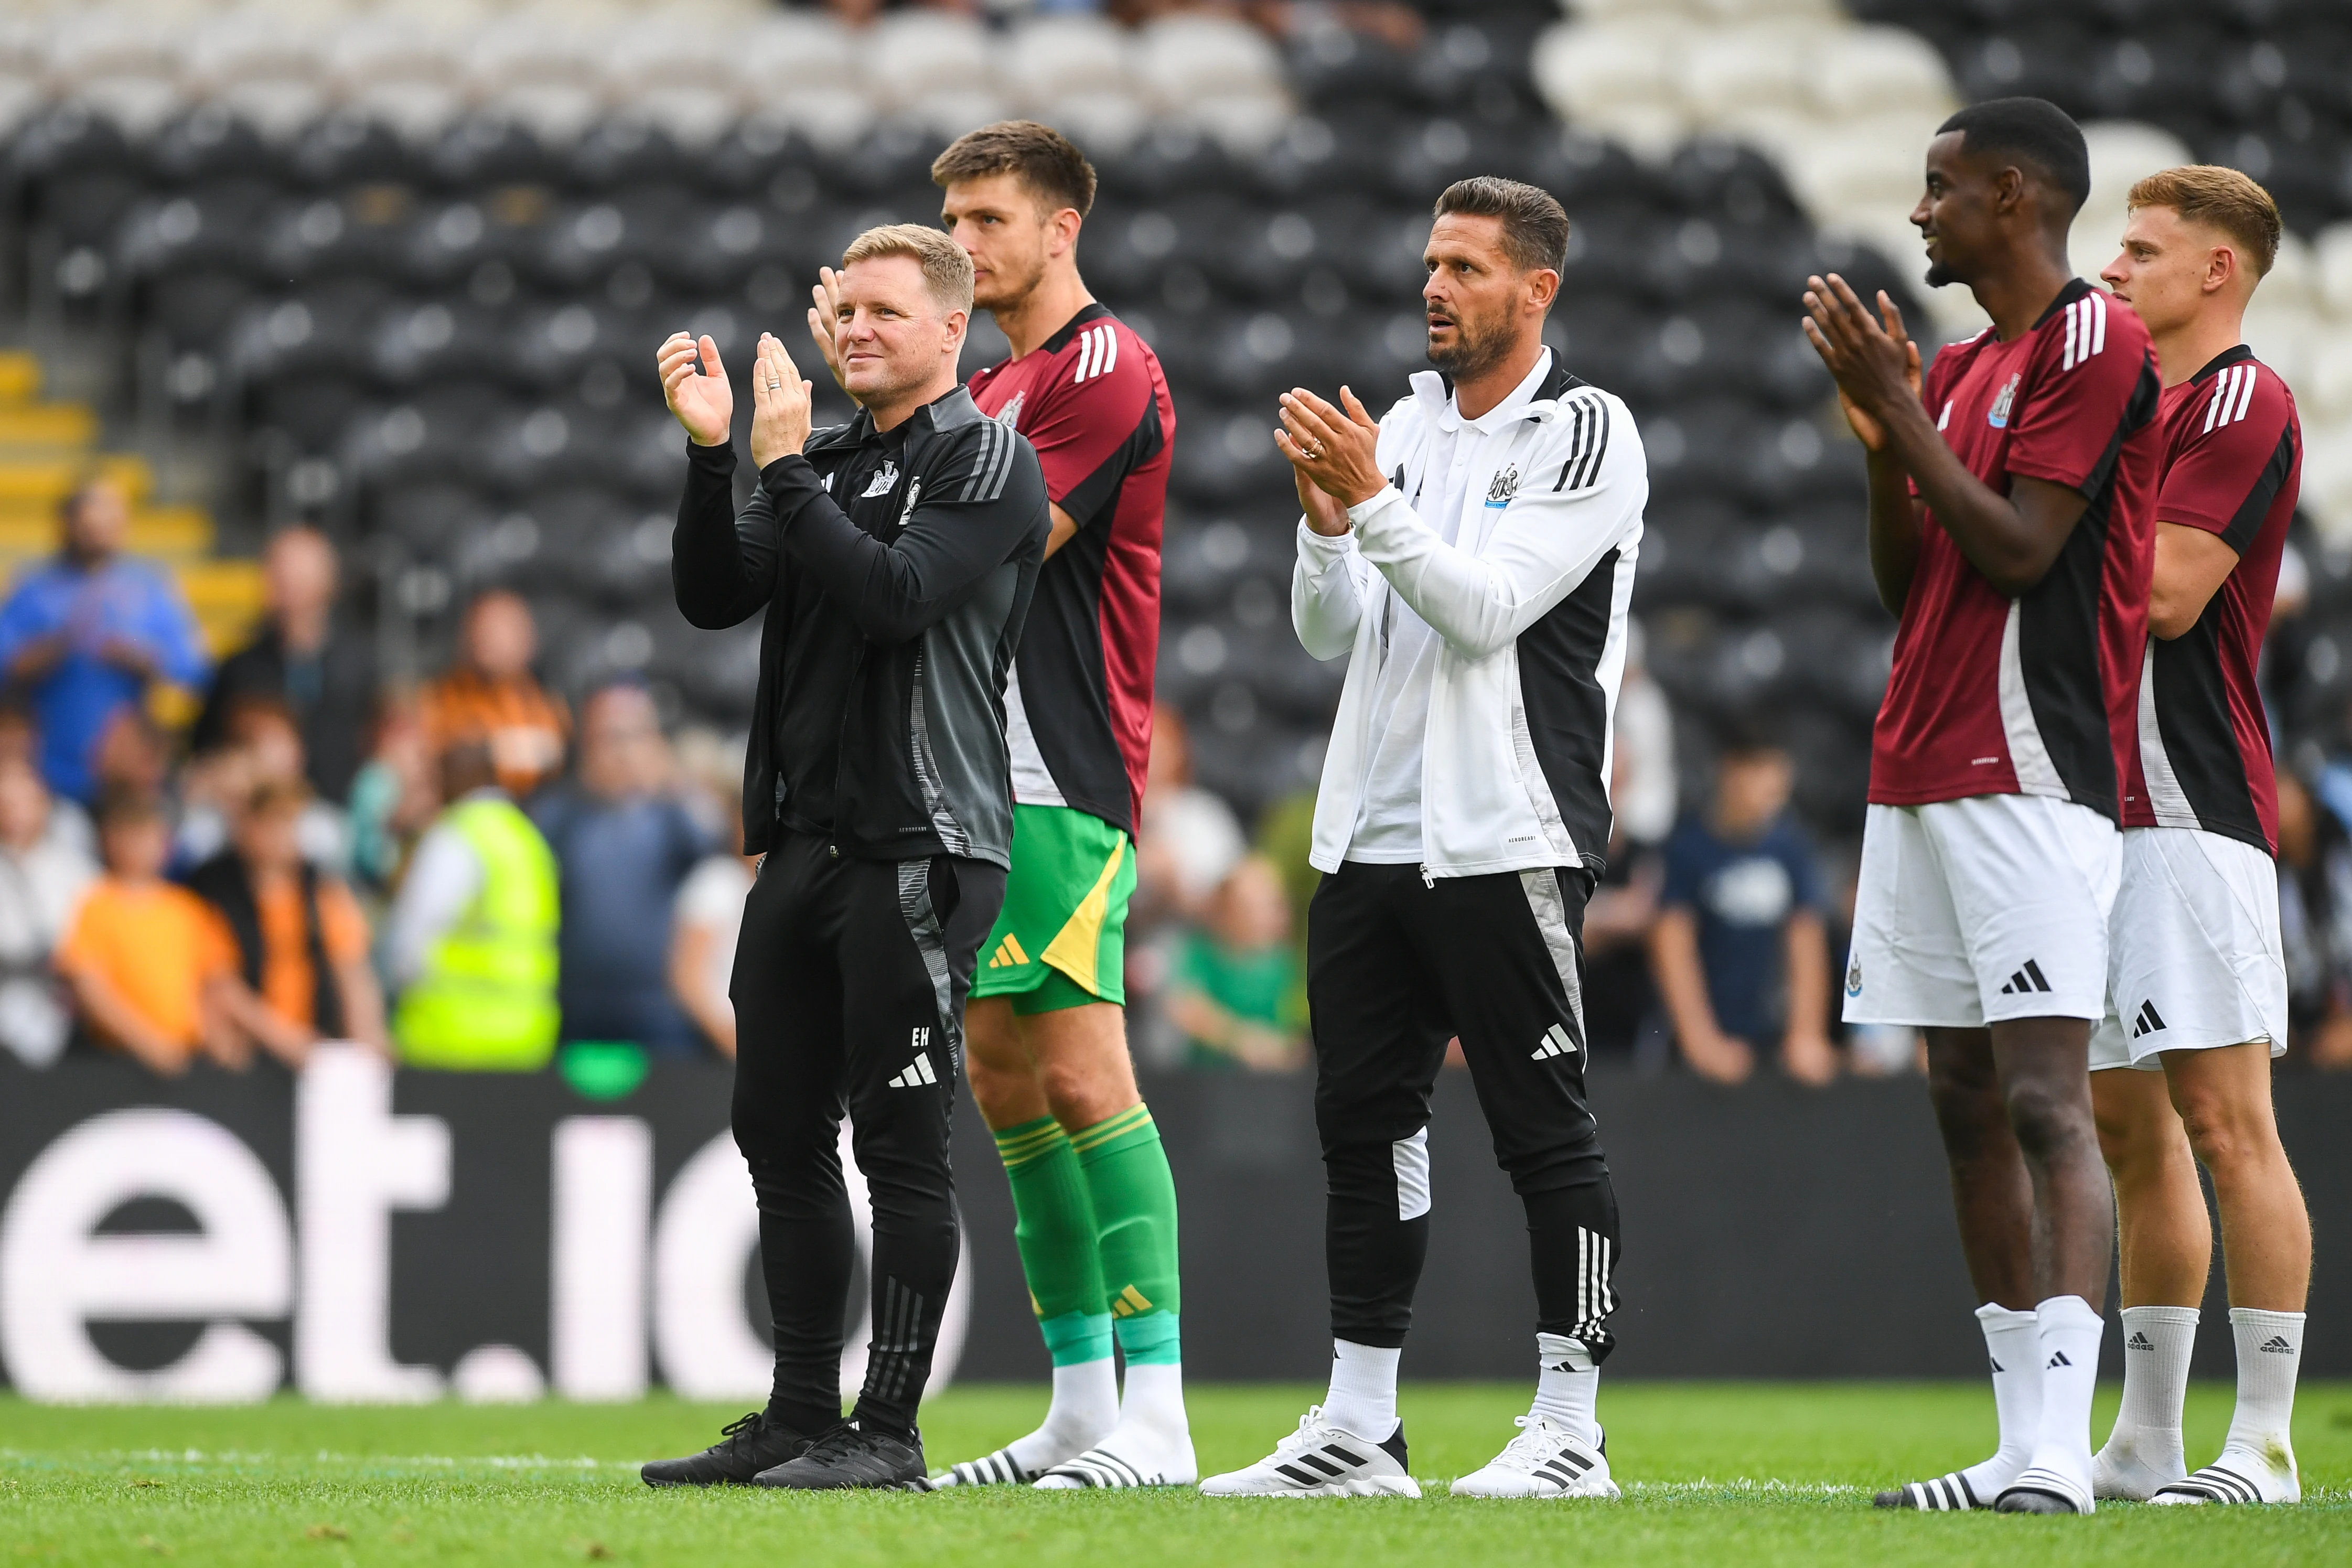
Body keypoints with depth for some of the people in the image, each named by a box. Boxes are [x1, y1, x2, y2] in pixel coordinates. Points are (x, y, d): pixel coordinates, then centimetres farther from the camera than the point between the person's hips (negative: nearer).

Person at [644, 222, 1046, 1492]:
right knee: (781, 1134, 9)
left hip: (917, 850, -8)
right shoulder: (824, 461, 17)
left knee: (899, 1147, -6)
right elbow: (711, 597, 7)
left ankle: (888, 1431, -3)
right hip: (803, 842, 8)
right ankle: (800, 1416, 17)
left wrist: (787, 468, -16)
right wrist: (711, 453, -4)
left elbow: (895, 596, -18)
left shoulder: (985, 461, -4)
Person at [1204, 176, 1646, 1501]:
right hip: (1372, 832, 7)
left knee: (1546, 1133, -4)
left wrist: (1375, 501, -20)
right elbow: (1330, 633, 11)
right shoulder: (1407, 427, 15)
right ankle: (1358, 1429, 12)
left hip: (1505, 840, -7)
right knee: (1365, 1123, 7)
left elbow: (1485, 609, -16)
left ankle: (1571, 1429, 0)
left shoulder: (1585, 434, -6)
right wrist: (1328, 522, -6)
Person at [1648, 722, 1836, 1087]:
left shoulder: (1791, 844, 4)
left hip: (1771, 1037, 3)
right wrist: (1701, 1040, -19)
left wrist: (1807, 1036, -5)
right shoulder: (1688, 847, -7)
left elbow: (1806, 941, 4)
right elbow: (1674, 947, -11)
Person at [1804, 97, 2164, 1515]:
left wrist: (1897, 404, -10)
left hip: (2031, 778, -9)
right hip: (1922, 775, 9)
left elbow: (2018, 548, -15)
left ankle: (2060, 1449, -21)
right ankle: (2023, 1449, 9)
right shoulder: (1962, 368, 20)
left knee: (2045, 1100, -15)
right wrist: (1880, 435, 6)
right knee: (1970, 1107, 7)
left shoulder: (2095, 342, -7)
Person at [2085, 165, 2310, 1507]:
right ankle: (2149, 1441, 13)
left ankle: (2265, 1442, -10)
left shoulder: (2244, 401, -8)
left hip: (2193, 810, -9)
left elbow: (2167, 590, -17)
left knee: (2225, 1120, -10)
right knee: (2129, 1122, 9)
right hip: (2105, 805, 9)